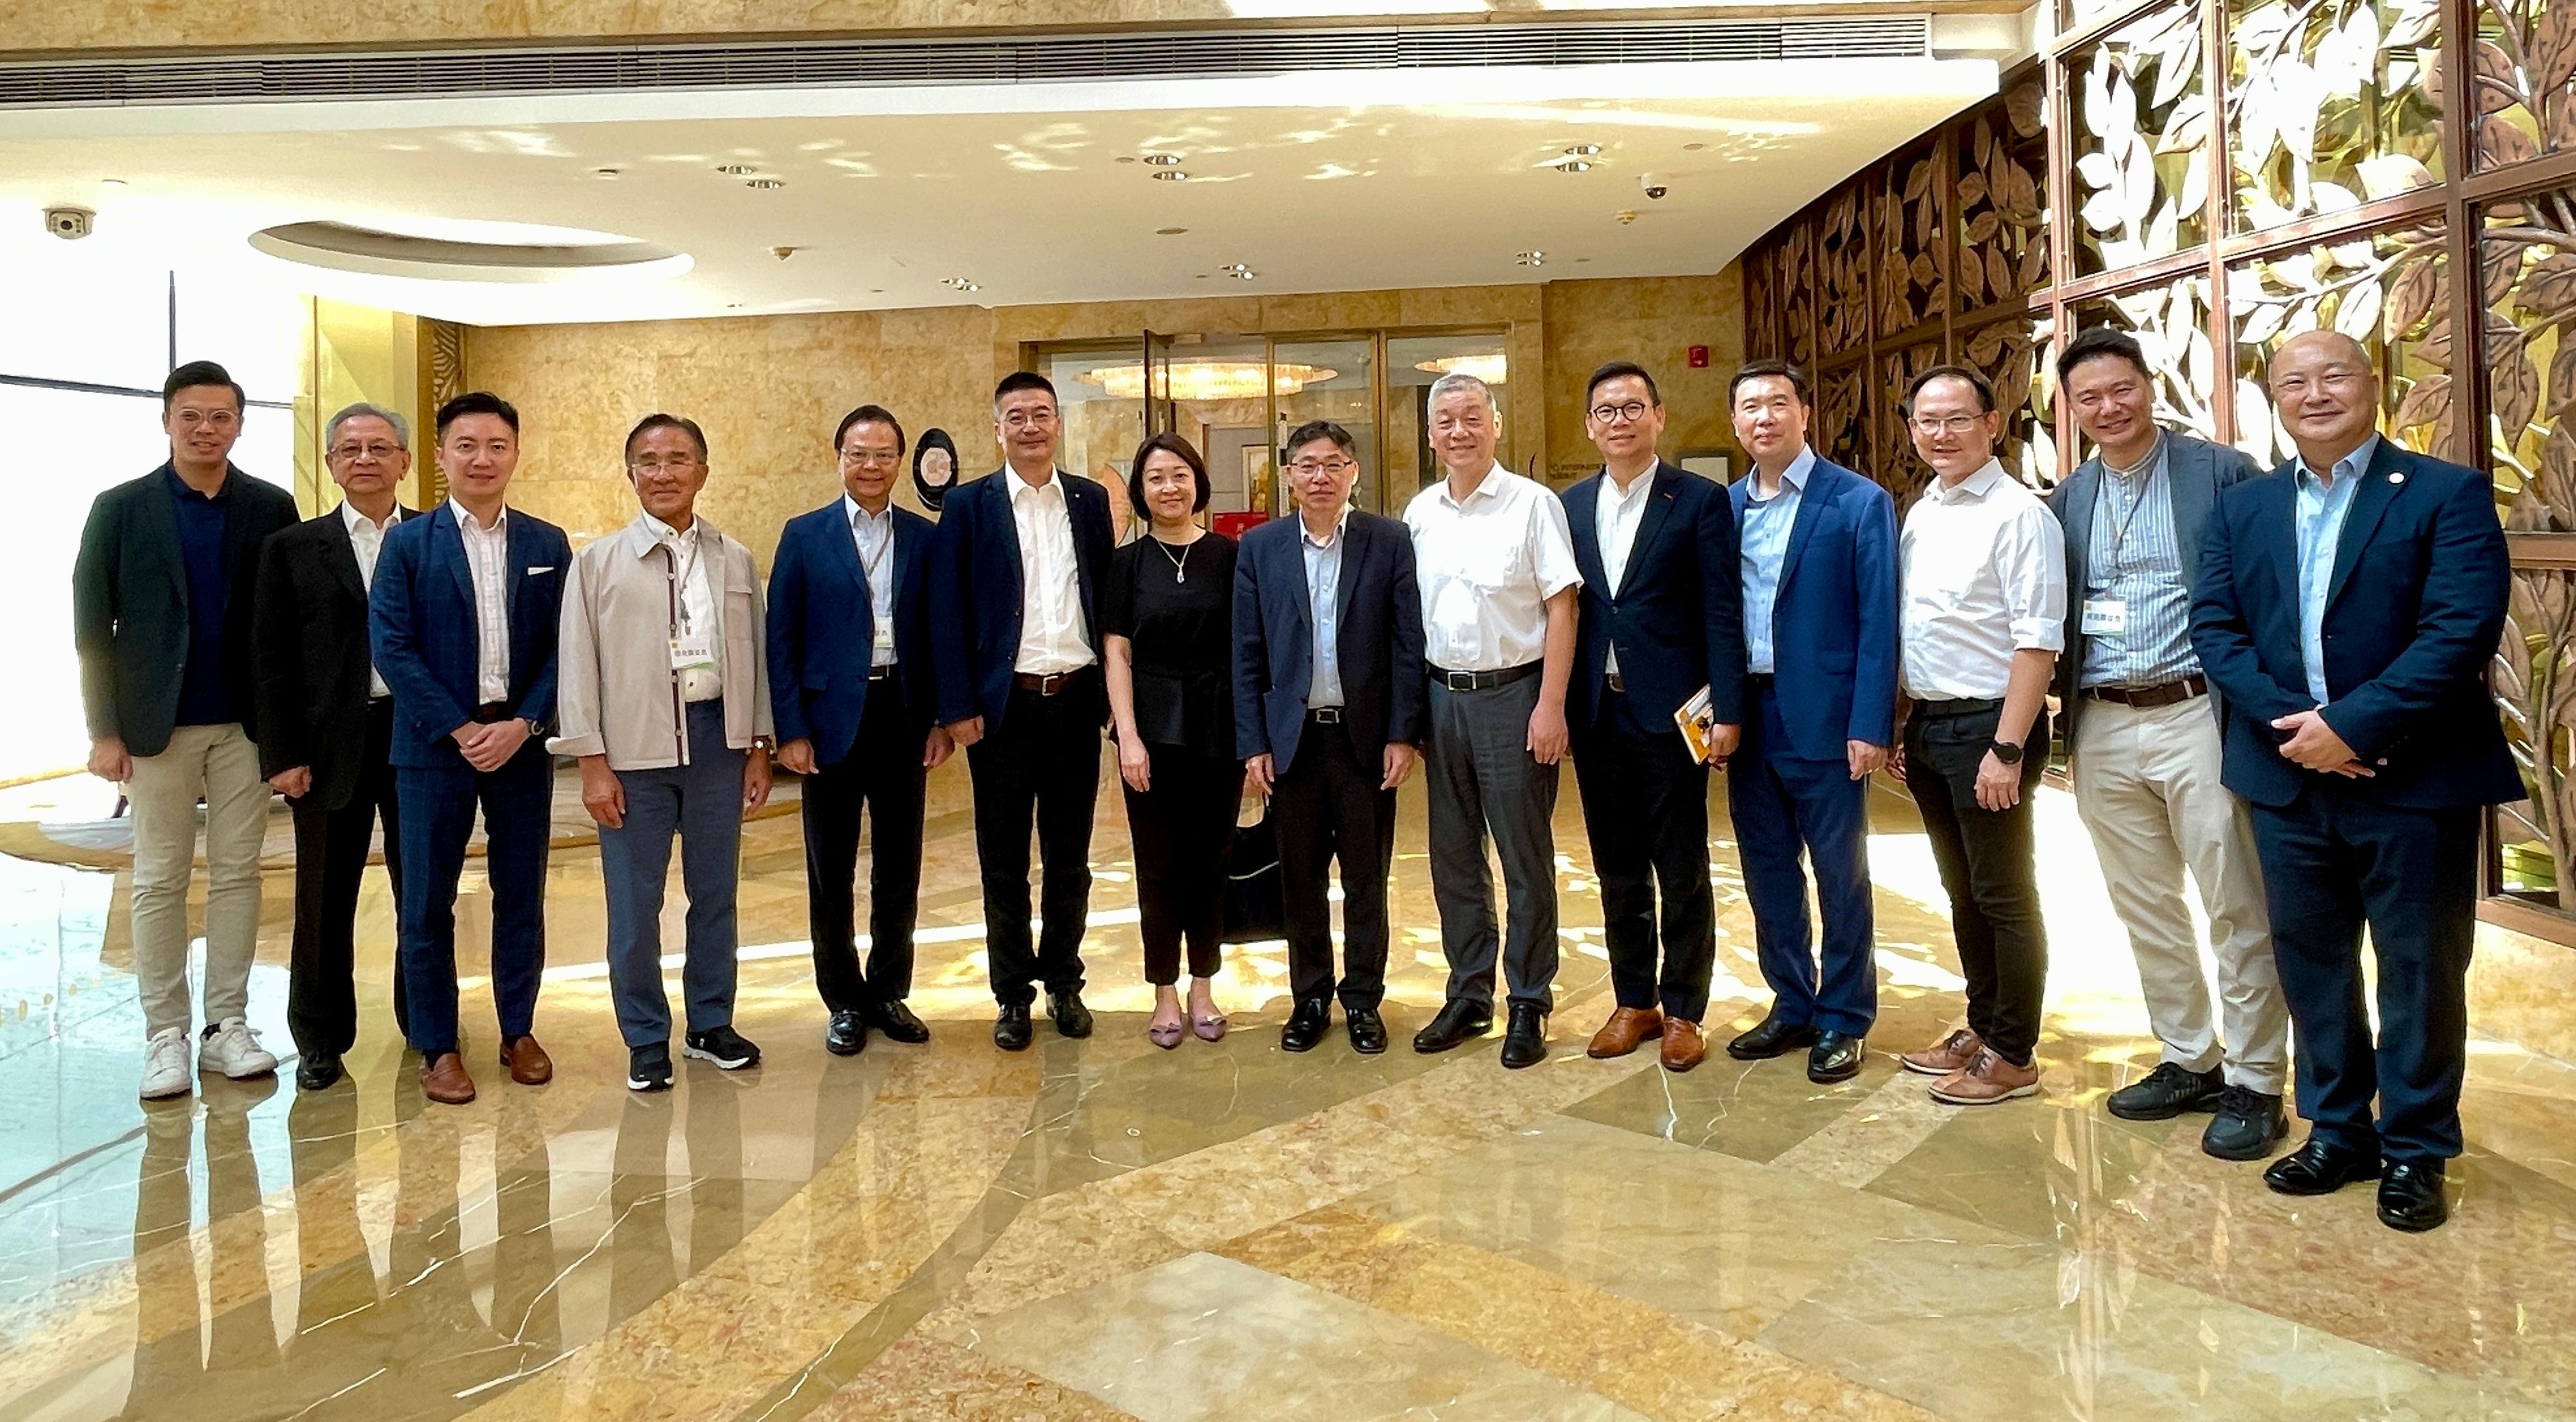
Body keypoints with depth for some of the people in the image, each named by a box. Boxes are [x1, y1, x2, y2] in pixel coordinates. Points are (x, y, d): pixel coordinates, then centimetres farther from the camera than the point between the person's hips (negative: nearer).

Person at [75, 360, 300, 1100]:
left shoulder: (272, 509, 3)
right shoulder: (121, 509, 1)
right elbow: (93, 627, 0)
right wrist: (105, 730, -5)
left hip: (245, 724, 1)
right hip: (157, 725, -1)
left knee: (237, 874, 6)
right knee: (161, 882, 5)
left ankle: (227, 1024, 15)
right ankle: (165, 1033, 12)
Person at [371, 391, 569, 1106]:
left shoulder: (548, 544, 6)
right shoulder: (407, 542, 0)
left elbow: (564, 646, 2)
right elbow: (392, 647, -6)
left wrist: (523, 723, -11)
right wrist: (459, 729, -12)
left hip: (522, 742, 2)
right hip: (434, 745, -1)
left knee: (522, 895, 9)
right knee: (427, 902, 4)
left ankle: (519, 1030, 22)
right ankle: (437, 1046, 15)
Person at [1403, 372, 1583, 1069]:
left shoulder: (1532, 503, -6)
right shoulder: (1420, 513, 8)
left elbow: (1561, 607, -9)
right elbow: (1409, 612, 12)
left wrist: (1551, 706, -15)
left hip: (1512, 695, -5)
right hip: (1442, 697, 5)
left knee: (1525, 860, 4)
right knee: (1453, 858, 13)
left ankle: (1529, 1005, 17)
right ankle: (1468, 996, 26)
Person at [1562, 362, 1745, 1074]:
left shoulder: (1702, 501, -2)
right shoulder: (1571, 506, 9)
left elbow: (1723, 614, -6)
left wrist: (1727, 711, -13)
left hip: (1670, 714, -4)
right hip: (1596, 715, 4)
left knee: (1683, 873, 5)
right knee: (1617, 872, 13)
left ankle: (1683, 1010, 19)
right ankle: (1634, 1002, 26)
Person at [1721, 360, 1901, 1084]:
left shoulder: (1859, 502, -6)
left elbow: (1878, 621, -9)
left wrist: (1870, 726, -15)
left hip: (1823, 719, -5)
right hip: (1748, 717, 5)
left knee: (1840, 875, 6)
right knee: (1768, 871, 13)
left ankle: (1844, 1021, 19)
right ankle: (1792, 1006, 28)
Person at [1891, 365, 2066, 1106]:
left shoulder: (2018, 515, -13)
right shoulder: (1919, 515, 11)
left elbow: (2037, 641, -18)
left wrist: (2007, 749, -21)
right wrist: (1895, 728, 14)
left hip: (1988, 724, -8)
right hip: (1927, 724, 8)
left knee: (2004, 898, 4)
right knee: (1963, 891, 18)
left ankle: (2013, 1056, 17)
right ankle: (1981, 1028, 33)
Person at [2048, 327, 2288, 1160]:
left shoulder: (2222, 474, -3)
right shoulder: (2065, 501, 10)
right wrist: (2063, 708, 2)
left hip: (2197, 717, -5)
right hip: (2103, 730, 5)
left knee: (2237, 909, 2)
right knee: (2144, 906, 13)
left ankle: (2255, 1083, 14)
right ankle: (2190, 1061, 28)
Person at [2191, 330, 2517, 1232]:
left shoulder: (2447, 494, -4)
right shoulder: (2243, 507, 9)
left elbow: (2463, 630, -15)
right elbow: (2214, 625, 1)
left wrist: (2351, 725, -20)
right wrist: (2288, 720, -14)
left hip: (2415, 781, -4)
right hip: (2290, 779, 4)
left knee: (2420, 972, 8)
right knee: (2309, 962, 13)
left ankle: (2416, 1151, 23)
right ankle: (2339, 1133, 29)